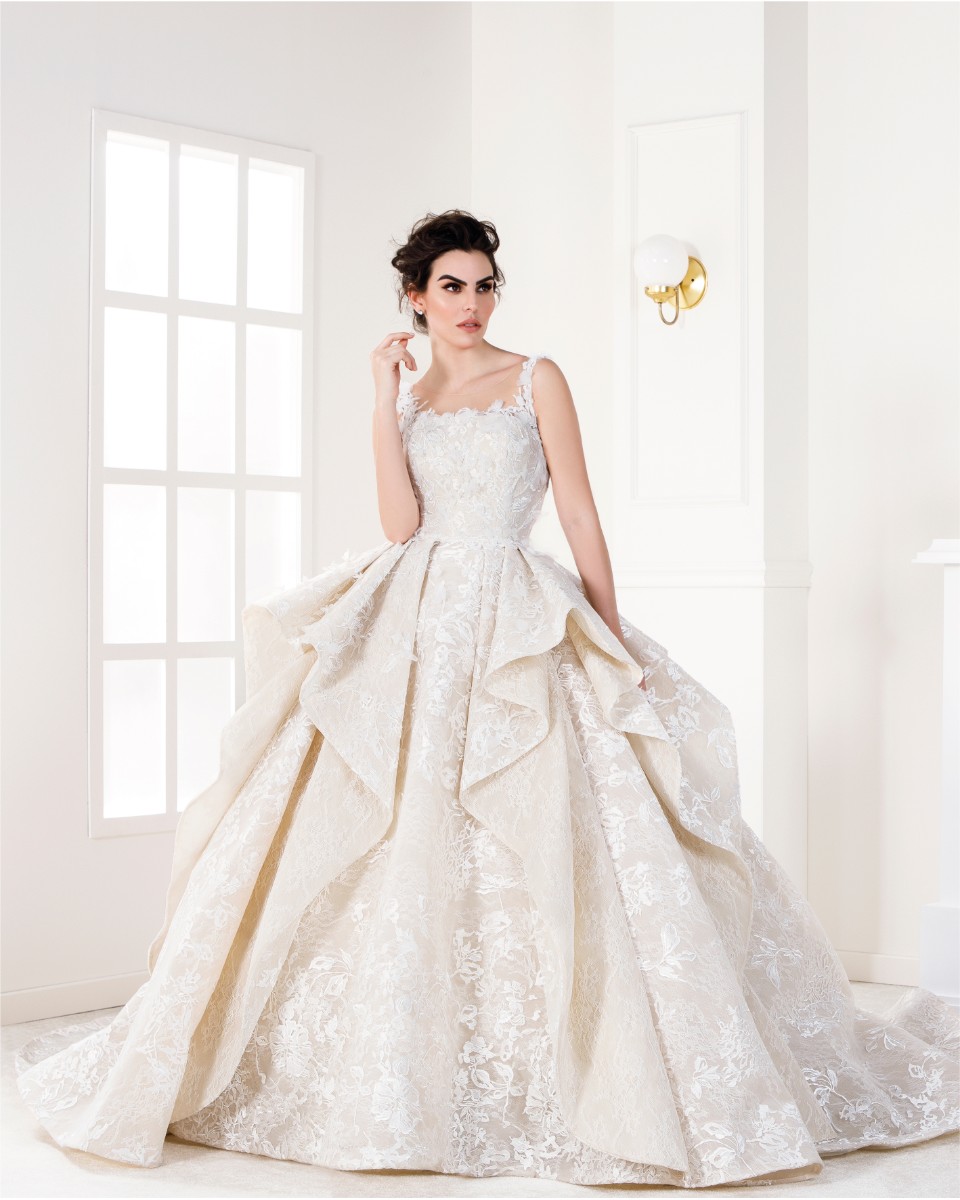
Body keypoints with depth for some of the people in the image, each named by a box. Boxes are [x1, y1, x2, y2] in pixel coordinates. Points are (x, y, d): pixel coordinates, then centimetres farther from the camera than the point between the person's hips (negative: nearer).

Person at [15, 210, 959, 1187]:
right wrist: (385, 396, -2)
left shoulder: (536, 379, 7)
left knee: (538, 852, -7)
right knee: (397, 848, -1)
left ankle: (555, 1078, 5)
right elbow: (401, 525, -1)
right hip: (414, 630, 3)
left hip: (519, 631, -3)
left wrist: (614, 635, -4)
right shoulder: (406, 399, 14)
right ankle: (404, 1076, 13)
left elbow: (579, 511, 1)